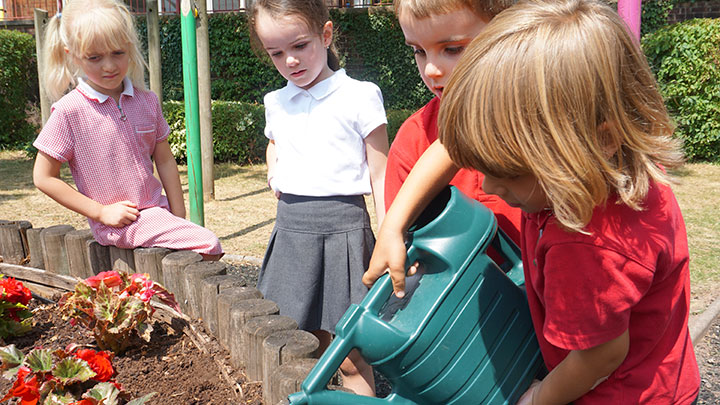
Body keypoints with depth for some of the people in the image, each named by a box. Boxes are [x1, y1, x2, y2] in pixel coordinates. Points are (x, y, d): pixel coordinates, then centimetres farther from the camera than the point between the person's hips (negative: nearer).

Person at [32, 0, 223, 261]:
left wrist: (179, 218, 5)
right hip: (118, 224, -6)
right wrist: (101, 211, -10)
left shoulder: (147, 102, 3)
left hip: (156, 212, 6)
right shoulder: (70, 111, -10)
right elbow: (43, 177, -6)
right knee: (208, 246, -20)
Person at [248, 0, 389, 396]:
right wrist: (273, 171, 14)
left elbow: (379, 175, -5)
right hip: (290, 226, 6)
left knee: (350, 356, 1)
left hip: (342, 226, -5)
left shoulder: (359, 96, -5)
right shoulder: (275, 102, 11)